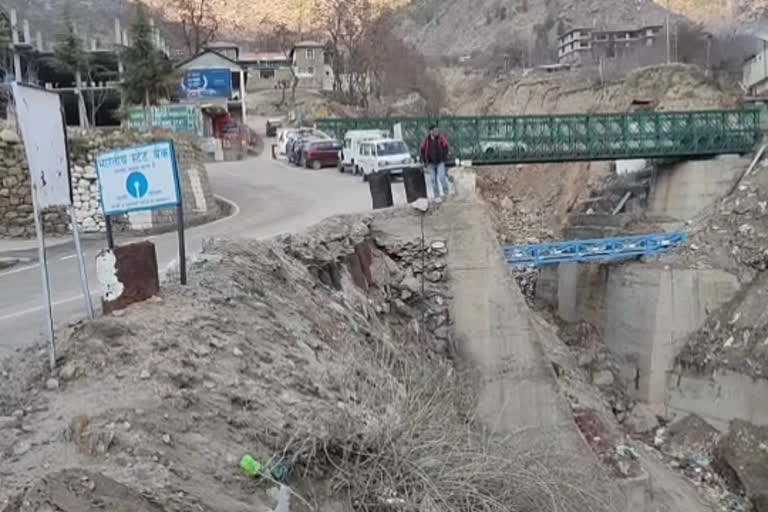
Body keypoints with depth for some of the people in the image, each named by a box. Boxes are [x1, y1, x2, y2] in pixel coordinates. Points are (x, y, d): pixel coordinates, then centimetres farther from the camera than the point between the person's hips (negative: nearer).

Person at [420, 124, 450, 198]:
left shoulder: (441, 138, -5)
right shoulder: (427, 140, 1)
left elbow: (446, 147, -1)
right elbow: (423, 150, 9)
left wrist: (444, 158, -7)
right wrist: (425, 161, 5)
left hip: (440, 162, -2)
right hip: (431, 163, 3)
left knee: (441, 177, -12)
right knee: (433, 179, 4)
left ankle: (446, 192, 4)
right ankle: (437, 194, 12)